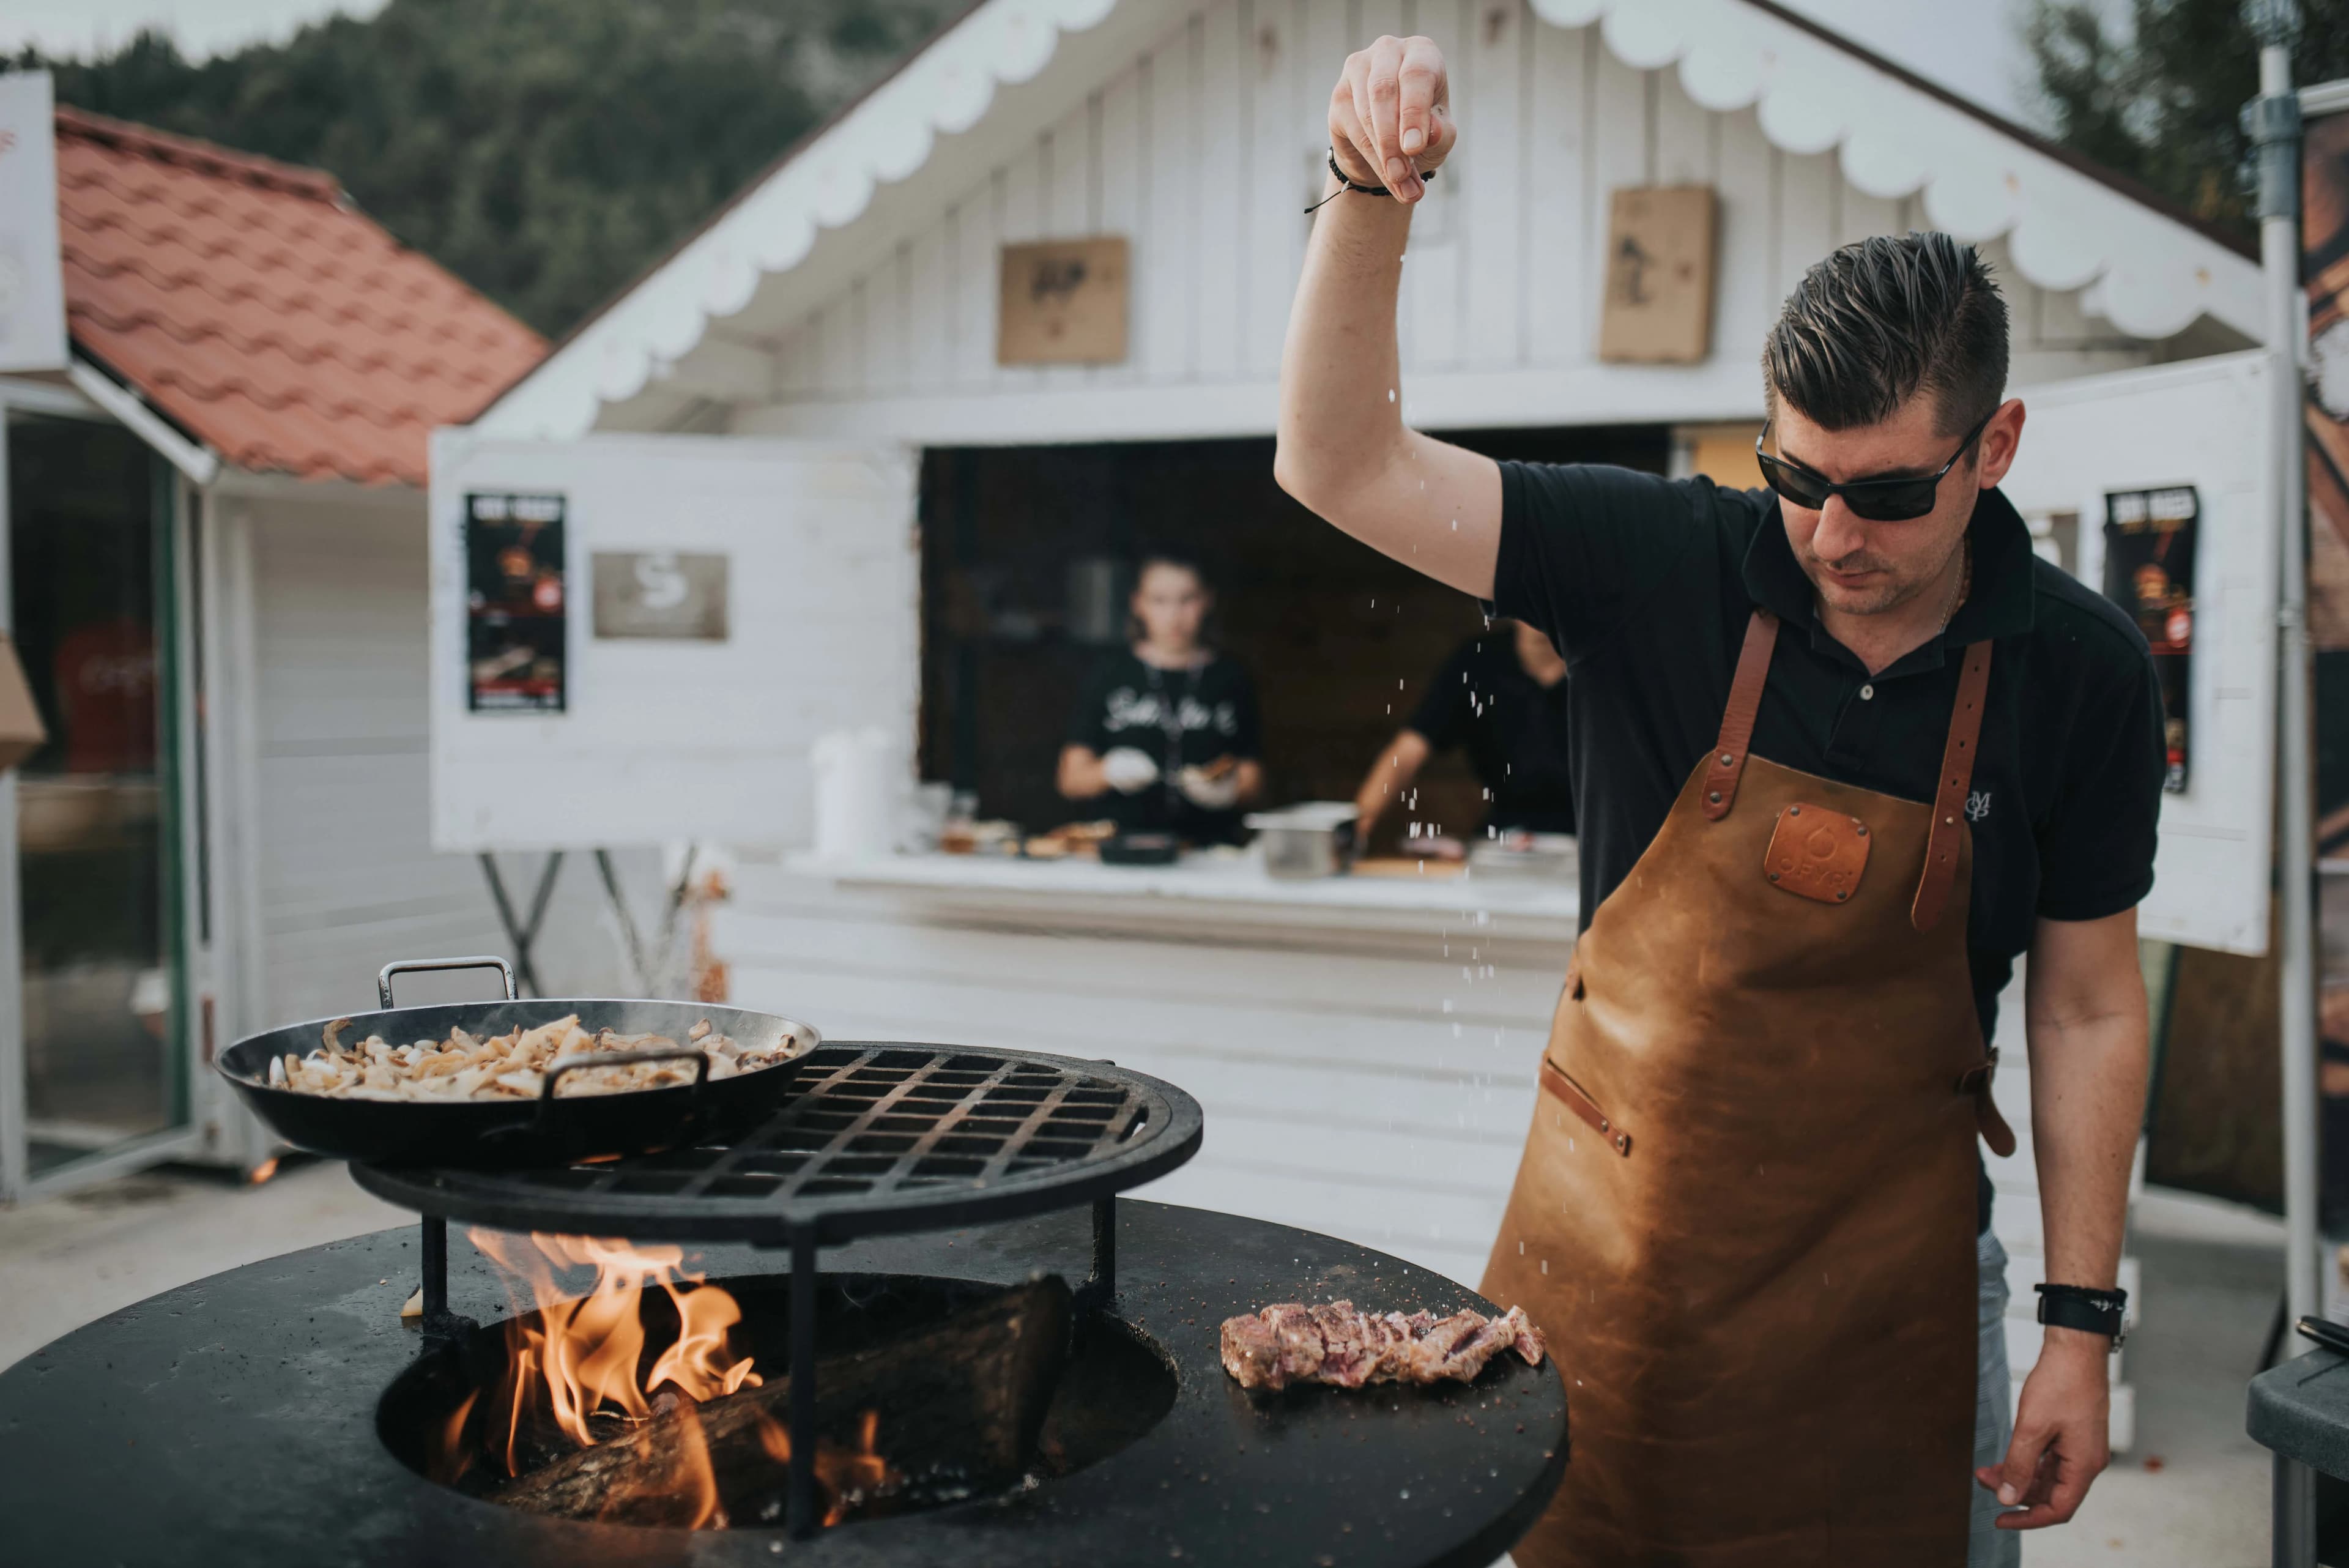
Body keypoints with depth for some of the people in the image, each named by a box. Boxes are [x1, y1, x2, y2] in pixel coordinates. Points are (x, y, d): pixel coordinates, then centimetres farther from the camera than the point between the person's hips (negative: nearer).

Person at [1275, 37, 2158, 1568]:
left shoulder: (2081, 672, -8)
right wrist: (1371, 195, -31)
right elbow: (1342, 468, -17)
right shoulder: (1666, 565, -12)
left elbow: (2091, 1010, -1)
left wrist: (2081, 1329, -2)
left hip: (1887, 1266, 0)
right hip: (1612, 1232, 0)